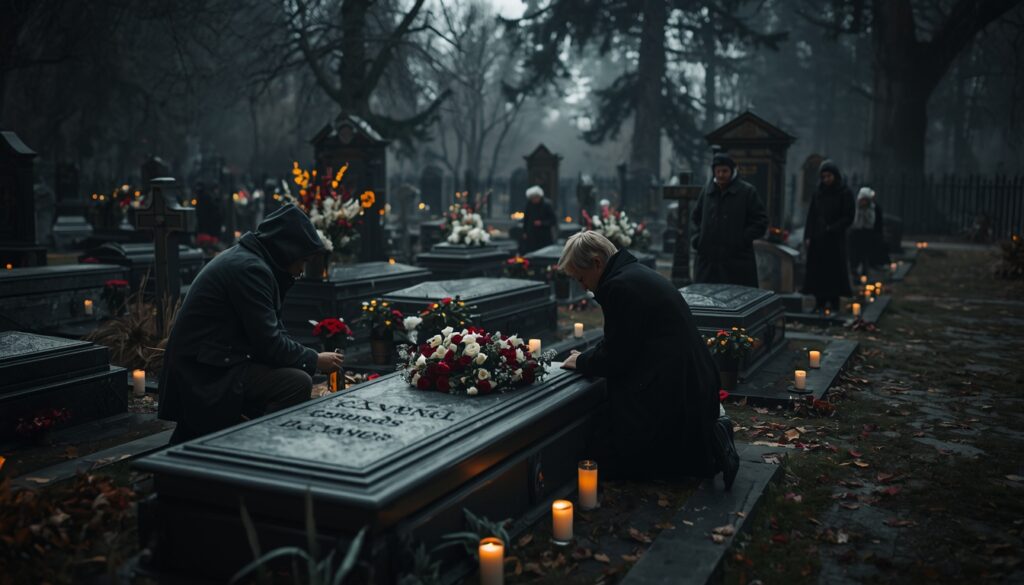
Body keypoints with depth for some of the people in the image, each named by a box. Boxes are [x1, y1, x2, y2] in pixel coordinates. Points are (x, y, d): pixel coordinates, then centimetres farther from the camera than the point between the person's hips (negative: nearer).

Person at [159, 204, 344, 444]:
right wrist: (315, 360, -6)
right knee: (298, 383, -21)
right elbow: (269, 342, -19)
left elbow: (268, 332, 16)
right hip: (208, 374, -11)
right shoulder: (250, 268, -17)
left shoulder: (243, 258, 14)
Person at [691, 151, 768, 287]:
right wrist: (700, 236, 12)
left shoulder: (747, 191, 0)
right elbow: (697, 216, 27)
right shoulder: (707, 191, 12)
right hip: (708, 259, 4)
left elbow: (761, 221, 1)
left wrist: (743, 238, -10)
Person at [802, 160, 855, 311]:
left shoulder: (845, 194, -3)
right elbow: (811, 216, 9)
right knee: (817, 272, 2)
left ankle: (833, 304, 3)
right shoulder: (818, 193, 9)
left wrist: (831, 229, -17)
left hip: (835, 240, -4)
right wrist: (807, 237, 0)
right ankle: (820, 303, 8)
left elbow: (848, 218, -6)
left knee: (834, 271, -3)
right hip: (817, 240, 4)